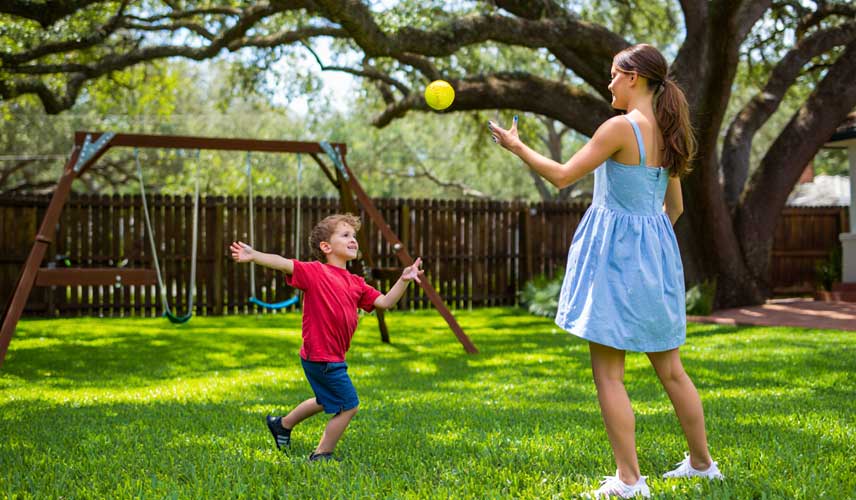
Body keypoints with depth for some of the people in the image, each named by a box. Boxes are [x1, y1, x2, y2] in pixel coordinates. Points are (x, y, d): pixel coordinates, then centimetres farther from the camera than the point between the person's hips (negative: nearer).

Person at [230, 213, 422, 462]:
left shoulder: (356, 283, 9)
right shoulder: (315, 272, -13)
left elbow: (384, 302, 9)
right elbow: (284, 264, -24)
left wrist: (404, 280, -3)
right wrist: (253, 256, -39)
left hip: (332, 357, 9)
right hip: (321, 357, -9)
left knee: (327, 401, 29)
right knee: (349, 406, -2)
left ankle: (283, 424, 48)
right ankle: (321, 456, 12)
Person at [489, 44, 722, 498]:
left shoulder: (621, 127, -15)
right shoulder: (665, 132, 9)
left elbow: (563, 175, -11)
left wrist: (516, 146, 1)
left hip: (615, 252, -8)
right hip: (655, 250, 8)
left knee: (608, 372, -2)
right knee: (670, 369, 16)